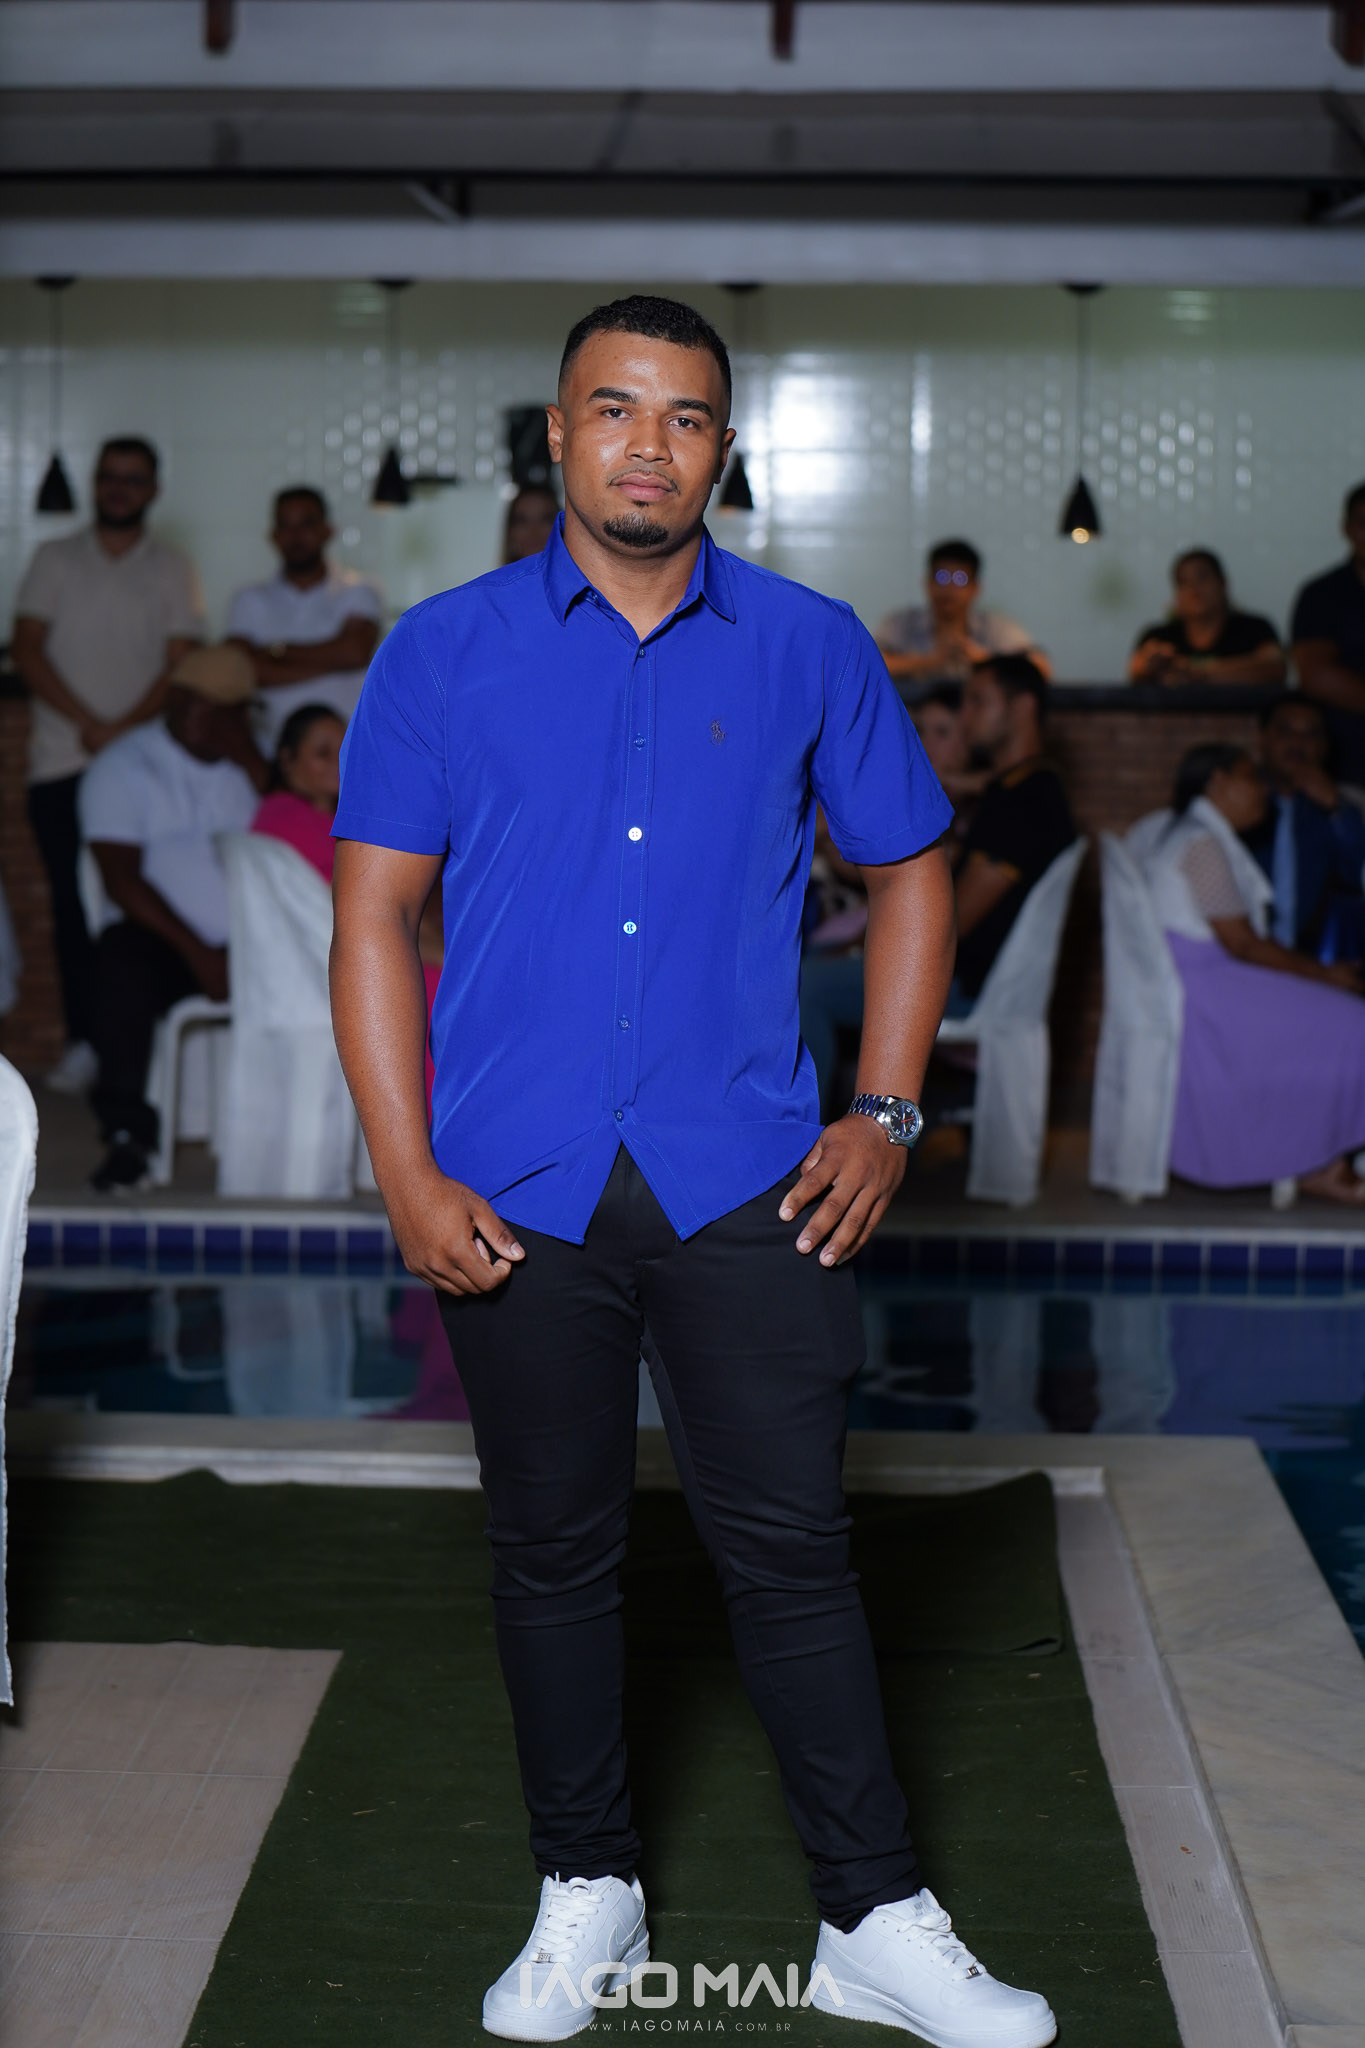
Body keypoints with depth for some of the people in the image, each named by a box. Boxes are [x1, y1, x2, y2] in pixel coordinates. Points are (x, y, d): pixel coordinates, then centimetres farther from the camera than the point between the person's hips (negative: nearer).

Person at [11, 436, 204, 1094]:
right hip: (61, 762, 1)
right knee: (73, 902, -2)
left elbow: (180, 665, 0)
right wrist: (86, 723, -9)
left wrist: (124, 729, -14)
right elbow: (27, 649, 3)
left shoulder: (172, 570, 9)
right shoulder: (55, 559, 11)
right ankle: (83, 1041, 2)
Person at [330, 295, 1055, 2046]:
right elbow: (375, 913, 2)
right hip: (518, 1189, 1)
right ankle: (586, 1893, 29)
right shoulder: (445, 651, 2)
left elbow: (909, 872, 13)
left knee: (789, 1540, 2)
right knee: (552, 1548, 11)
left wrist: (885, 1111, 3)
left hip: (746, 1179, 0)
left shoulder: (810, 648, 4)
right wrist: (408, 1176, -6)